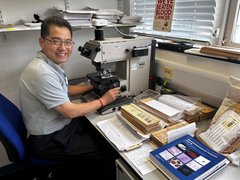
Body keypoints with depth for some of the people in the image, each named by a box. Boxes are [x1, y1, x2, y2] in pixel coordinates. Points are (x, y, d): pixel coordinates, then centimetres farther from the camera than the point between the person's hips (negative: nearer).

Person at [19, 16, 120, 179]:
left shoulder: (51, 64, 0)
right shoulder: (42, 73, -30)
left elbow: (64, 90, 15)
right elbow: (70, 111, -26)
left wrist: (93, 86, 6)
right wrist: (103, 101, -14)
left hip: (60, 125, 9)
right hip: (50, 140, -9)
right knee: (106, 152, -3)